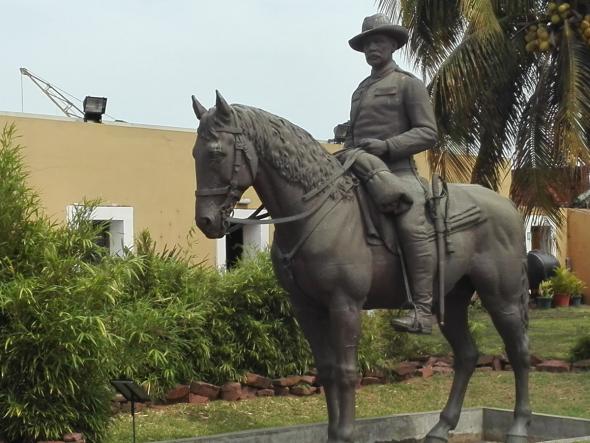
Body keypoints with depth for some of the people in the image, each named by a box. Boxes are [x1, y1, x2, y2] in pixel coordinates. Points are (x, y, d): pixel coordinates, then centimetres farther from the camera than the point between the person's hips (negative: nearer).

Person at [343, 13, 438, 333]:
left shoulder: (408, 84, 5)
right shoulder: (360, 90, 26)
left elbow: (428, 133, -4)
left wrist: (386, 146, -17)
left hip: (397, 171, -8)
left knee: (413, 225, -31)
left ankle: (423, 310, -33)